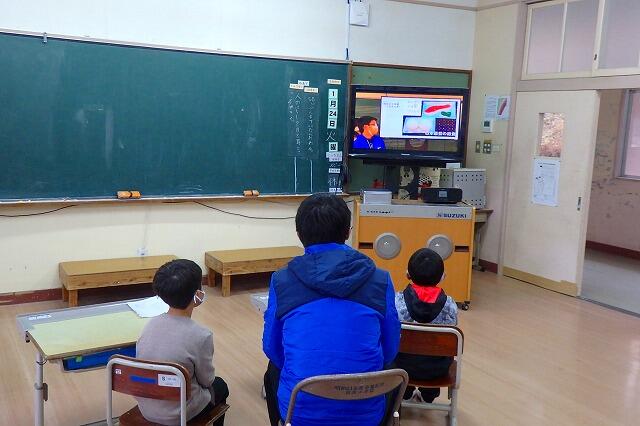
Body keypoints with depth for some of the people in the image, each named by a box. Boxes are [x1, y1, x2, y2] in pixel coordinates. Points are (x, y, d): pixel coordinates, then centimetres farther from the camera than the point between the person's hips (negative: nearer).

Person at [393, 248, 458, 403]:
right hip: (437, 370, 1)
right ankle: (429, 394, 48)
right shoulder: (449, 305, -19)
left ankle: (405, 391, 48)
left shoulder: (397, 301, -23)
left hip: (402, 366, -1)